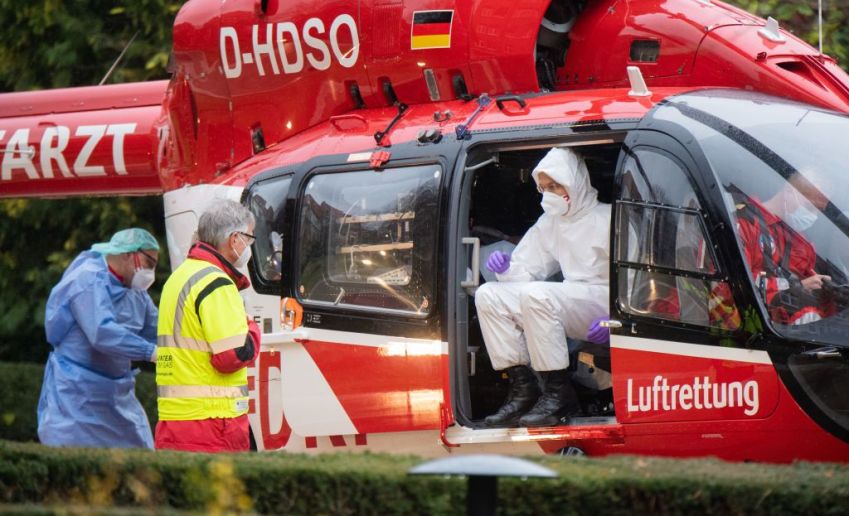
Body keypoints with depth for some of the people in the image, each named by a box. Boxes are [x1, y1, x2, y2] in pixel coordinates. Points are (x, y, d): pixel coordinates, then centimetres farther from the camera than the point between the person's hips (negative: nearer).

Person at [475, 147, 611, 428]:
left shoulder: (607, 219, -3)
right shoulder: (549, 224, 19)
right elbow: (527, 271, 18)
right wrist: (507, 269, -7)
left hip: (603, 303, -8)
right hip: (570, 307, 8)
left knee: (536, 295, -34)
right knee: (487, 295, -7)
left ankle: (558, 393, -26)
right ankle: (522, 388, -13)